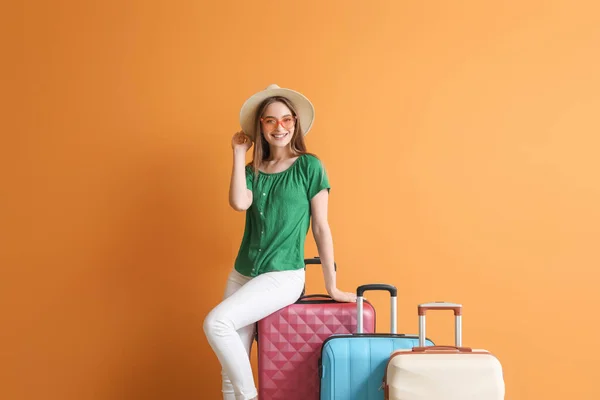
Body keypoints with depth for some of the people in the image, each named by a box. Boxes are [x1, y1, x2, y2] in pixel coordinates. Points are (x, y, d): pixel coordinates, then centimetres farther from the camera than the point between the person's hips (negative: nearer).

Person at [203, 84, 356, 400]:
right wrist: (239, 153, -5)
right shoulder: (252, 170, 8)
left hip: (283, 276, -5)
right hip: (241, 274, 5)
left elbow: (320, 228, -4)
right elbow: (239, 203, -14)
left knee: (215, 323, -24)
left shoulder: (309, 166, -5)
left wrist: (331, 286, -2)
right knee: (230, 369, 2)